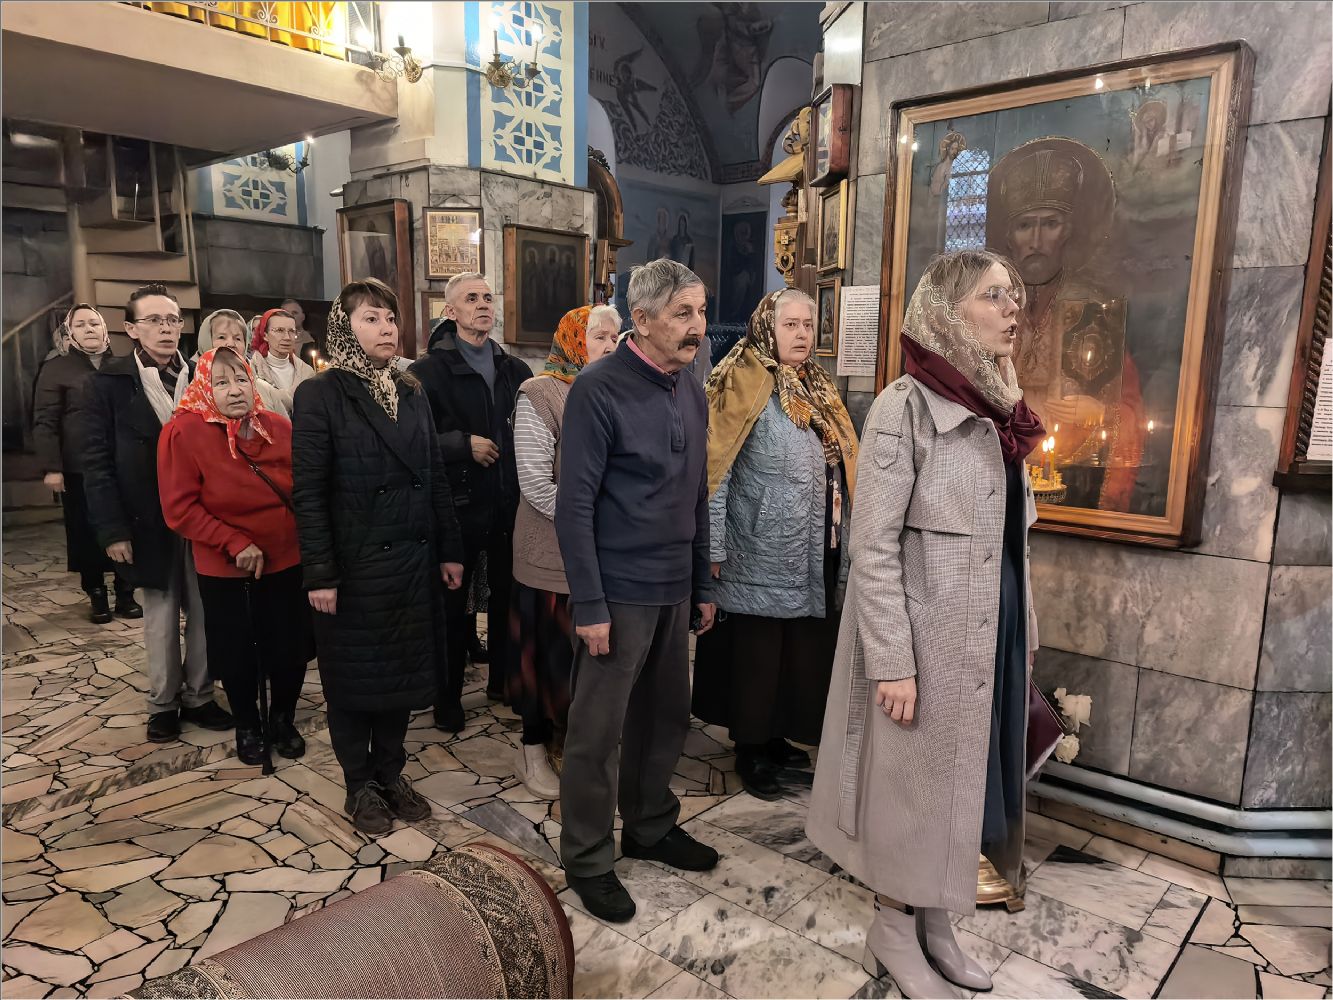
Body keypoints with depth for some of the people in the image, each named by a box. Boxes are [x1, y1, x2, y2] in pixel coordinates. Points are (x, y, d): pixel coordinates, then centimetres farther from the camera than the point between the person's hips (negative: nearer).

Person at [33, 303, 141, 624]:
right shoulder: (56, 369, 1)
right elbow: (44, 422, -3)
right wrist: (51, 467, -12)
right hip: (79, 470, -2)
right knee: (87, 534, 4)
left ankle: (126, 594, 13)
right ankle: (97, 597, 15)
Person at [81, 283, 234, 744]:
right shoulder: (107, 383, -3)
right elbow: (97, 462, -5)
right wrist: (113, 530, -9)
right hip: (149, 525, -2)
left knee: (204, 615, 8)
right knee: (160, 620, 11)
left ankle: (199, 696, 25)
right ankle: (163, 704, 26)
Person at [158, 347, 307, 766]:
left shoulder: (280, 427, -1)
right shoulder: (183, 432, -12)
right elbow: (179, 509, -14)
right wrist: (235, 544, -20)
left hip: (287, 563, 3)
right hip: (226, 571, -2)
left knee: (290, 650, 11)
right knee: (238, 654, 13)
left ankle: (283, 720, 36)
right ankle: (247, 727, 37)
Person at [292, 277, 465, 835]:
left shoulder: (412, 394, 9)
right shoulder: (319, 395, -8)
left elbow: (436, 477, 9)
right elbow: (307, 493, -12)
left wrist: (449, 550, 7)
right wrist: (320, 574, -16)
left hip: (412, 561, 5)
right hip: (354, 565, -5)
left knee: (403, 670, 14)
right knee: (354, 678, 9)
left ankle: (391, 772, 32)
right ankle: (359, 785, 27)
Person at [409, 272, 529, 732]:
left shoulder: (513, 368, 9)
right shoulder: (430, 370, -5)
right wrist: (464, 444, -19)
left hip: (508, 503, 4)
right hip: (458, 502, -4)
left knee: (506, 595, 16)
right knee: (453, 602, 8)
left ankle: (502, 678, 34)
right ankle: (447, 695, 22)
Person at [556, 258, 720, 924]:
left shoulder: (692, 394, 9)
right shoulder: (598, 391, -13)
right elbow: (574, 506, -15)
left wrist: (703, 586, 15)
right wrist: (589, 606, -17)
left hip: (674, 592, 7)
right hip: (618, 594, -7)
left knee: (666, 717, 17)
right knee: (597, 732, 4)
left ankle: (651, 827, 37)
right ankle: (587, 861, 22)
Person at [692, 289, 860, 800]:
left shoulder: (817, 388, 13)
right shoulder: (744, 385, -10)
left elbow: (840, 468, 17)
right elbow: (715, 471, -15)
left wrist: (838, 534, 14)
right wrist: (713, 547, -18)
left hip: (812, 556, 7)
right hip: (761, 555, -7)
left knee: (800, 649, 14)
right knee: (758, 650, 4)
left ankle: (776, 736, 31)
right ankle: (751, 751, 19)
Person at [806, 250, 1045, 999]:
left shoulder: (1001, 408, 9)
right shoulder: (906, 408, -14)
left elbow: (1011, 540, 14)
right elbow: (873, 547, -17)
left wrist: (1025, 630, 13)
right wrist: (893, 661, -20)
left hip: (994, 629, 8)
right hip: (931, 635, -7)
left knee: (969, 777, 17)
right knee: (916, 783, 8)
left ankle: (936, 923, 36)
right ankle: (894, 934, 29)